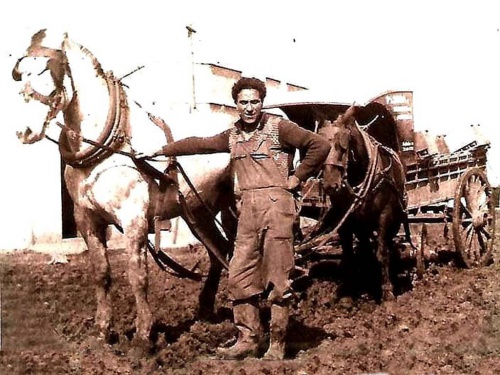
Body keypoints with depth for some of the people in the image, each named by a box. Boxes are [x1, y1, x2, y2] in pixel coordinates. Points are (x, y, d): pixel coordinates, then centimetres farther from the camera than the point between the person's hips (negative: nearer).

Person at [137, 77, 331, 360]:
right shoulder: (233, 136, 16)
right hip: (248, 210, 6)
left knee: (278, 278, -2)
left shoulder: (279, 128, -3)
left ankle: (277, 344, 5)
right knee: (240, 277, 6)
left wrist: (298, 177, -5)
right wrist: (161, 151, 33)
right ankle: (249, 340, 16)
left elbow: (320, 145, -8)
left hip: (276, 204, -6)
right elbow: (199, 144, 28)